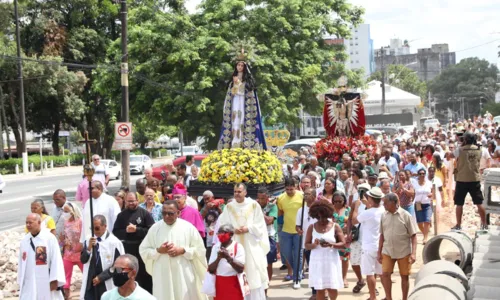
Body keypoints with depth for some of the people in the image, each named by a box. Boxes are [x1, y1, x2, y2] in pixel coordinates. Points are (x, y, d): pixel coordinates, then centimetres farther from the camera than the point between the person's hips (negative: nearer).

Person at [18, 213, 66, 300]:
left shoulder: (49, 238, -9)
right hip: (30, 285, 4)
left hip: (47, 283, -4)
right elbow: (21, 262, 13)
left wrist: (55, 280, -14)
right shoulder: (24, 241, 7)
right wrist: (21, 282, 13)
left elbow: (56, 259, -11)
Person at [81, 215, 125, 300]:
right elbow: (83, 260, 2)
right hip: (90, 283, 4)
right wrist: (89, 248, -16)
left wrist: (101, 277, -13)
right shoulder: (88, 240, 4)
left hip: (106, 285, -4)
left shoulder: (114, 242, -11)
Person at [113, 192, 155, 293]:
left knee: (145, 276, 6)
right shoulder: (121, 215, 6)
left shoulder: (144, 213, -4)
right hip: (127, 249, 3)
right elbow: (115, 233, 3)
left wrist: (136, 230, -18)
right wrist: (126, 231, -14)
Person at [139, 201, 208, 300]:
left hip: (184, 275, -1)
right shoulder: (155, 228, 3)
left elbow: (200, 249, 1)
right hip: (162, 276, 1)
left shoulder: (188, 227, -1)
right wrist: (158, 250, -11)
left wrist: (182, 251, -13)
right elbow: (143, 250, 6)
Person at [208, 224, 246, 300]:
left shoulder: (238, 247, -7)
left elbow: (240, 269, -15)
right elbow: (210, 270, 1)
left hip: (234, 286, -4)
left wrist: (228, 257, -24)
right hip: (219, 286, 4)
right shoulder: (215, 247, 6)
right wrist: (218, 258, -15)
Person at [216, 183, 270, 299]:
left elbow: (260, 225, 0)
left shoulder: (254, 205, -1)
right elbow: (223, 225, 3)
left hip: (252, 245, -1)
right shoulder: (229, 207, 4)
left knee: (254, 272, -1)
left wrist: (248, 229, -14)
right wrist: (234, 230, -13)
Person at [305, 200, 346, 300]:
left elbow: (343, 244, -2)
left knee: (332, 287, 2)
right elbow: (307, 245, 4)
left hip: (331, 261, -1)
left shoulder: (335, 226, 0)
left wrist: (331, 245, -19)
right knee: (319, 288, 1)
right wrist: (314, 244, -17)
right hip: (317, 262, 1)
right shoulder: (311, 227, 3)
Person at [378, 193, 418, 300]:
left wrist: (413, 253, -14)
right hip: (387, 251, 3)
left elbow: (413, 235, -7)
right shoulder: (384, 216, 2)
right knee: (385, 274, -2)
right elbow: (382, 235, 9)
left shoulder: (406, 215, -10)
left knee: (404, 276, 8)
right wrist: (379, 252, 7)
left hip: (404, 252, -3)